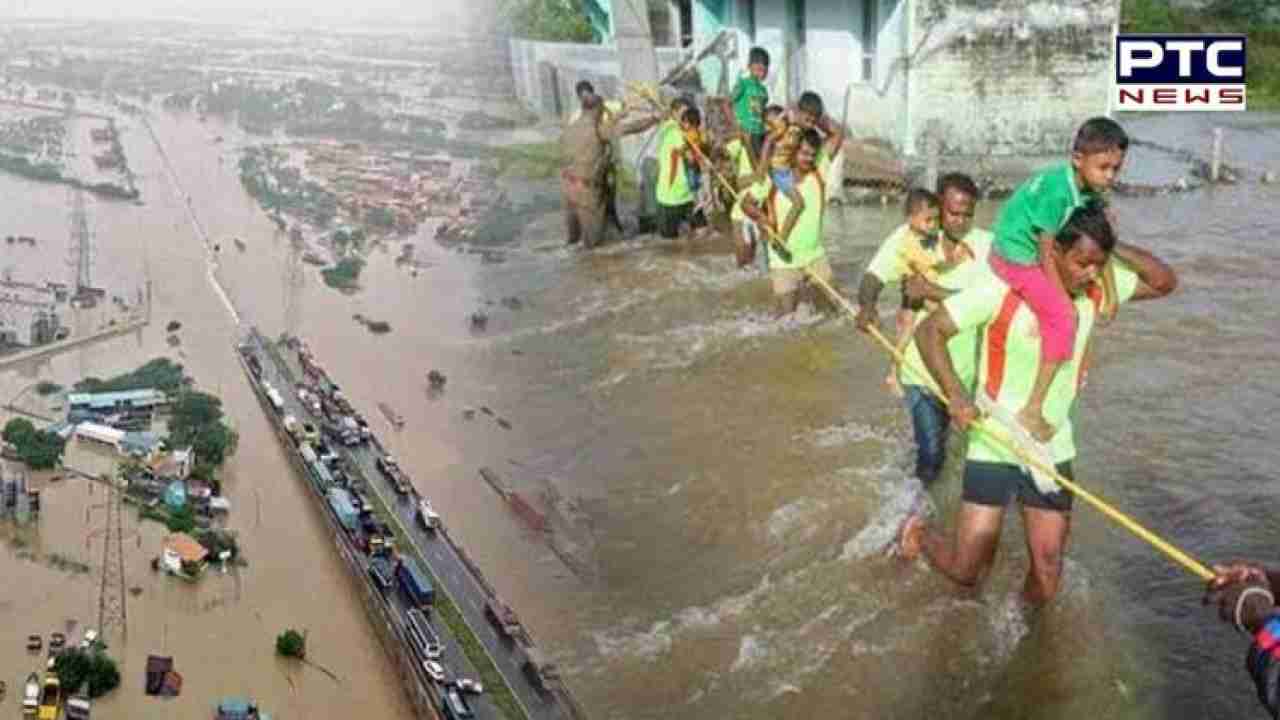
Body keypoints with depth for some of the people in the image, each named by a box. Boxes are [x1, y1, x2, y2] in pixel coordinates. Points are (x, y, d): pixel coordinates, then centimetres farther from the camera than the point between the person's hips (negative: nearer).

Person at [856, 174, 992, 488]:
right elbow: (874, 275, -15)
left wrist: (931, 290, -23)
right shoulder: (909, 239, -8)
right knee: (929, 450, -1)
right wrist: (867, 305, -35)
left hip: (968, 364, 2)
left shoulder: (987, 245, -7)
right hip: (922, 364, -2)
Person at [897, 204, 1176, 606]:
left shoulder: (1095, 293, -2)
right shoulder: (1002, 290, -18)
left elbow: (1164, 282, 6)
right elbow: (930, 330, -15)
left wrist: (1113, 248, -8)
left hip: (1053, 451, 5)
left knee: (1047, 577, 4)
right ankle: (918, 533, 30)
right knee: (966, 572, -1)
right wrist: (955, 394, -27)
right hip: (994, 447, -4)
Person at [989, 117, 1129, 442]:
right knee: (1062, 318, -20)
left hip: (1030, 255, 10)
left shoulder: (1090, 189, -1)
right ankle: (1033, 410, -16)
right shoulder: (1057, 190, -28)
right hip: (1017, 259, -10)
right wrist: (1064, 302, -17)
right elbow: (1047, 254, -23)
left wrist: (1111, 292, 5)